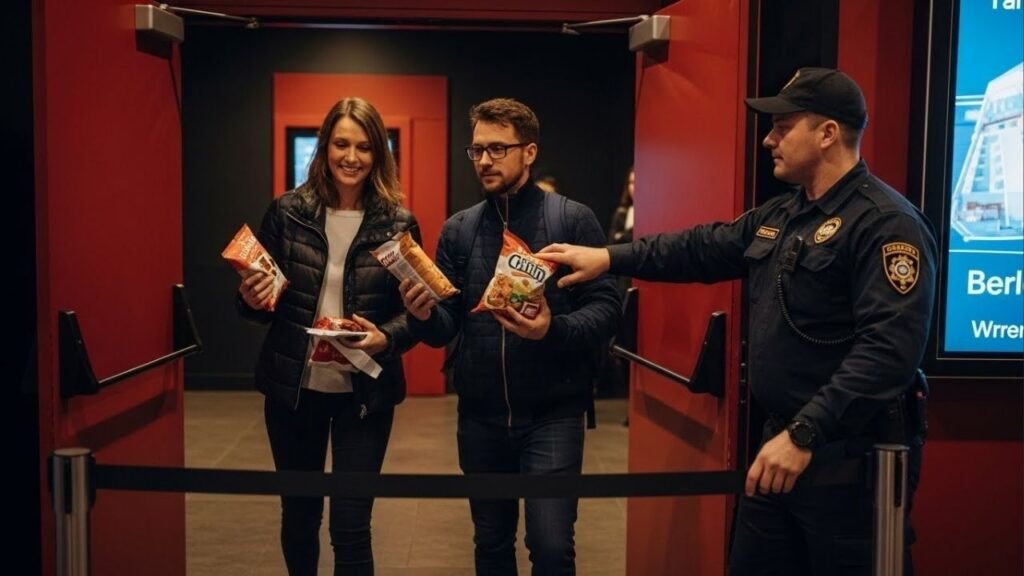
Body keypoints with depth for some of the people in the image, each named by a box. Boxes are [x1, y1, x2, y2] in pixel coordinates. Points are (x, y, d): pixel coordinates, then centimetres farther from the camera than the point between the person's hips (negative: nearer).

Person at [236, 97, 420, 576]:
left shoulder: (398, 224, -5)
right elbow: (261, 298, 7)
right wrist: (252, 300, -16)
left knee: (350, 527, 0)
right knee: (298, 513, 16)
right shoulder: (286, 211, -2)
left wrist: (386, 339, -20)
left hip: (364, 391, -2)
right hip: (292, 386, 2)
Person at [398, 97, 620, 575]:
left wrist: (553, 329, -27)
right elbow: (446, 327, 5)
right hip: (480, 415, 4)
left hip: (551, 413, -4)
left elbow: (606, 308, -9)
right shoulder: (457, 230, 6)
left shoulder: (573, 219, -5)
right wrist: (423, 315, -17)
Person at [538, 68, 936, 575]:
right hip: (783, 439, 9)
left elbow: (888, 350, -26)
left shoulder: (886, 224, -18)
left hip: (849, 456, -9)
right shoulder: (778, 216, 13)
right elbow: (703, 249, 19)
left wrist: (805, 434, -29)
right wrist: (610, 257, 13)